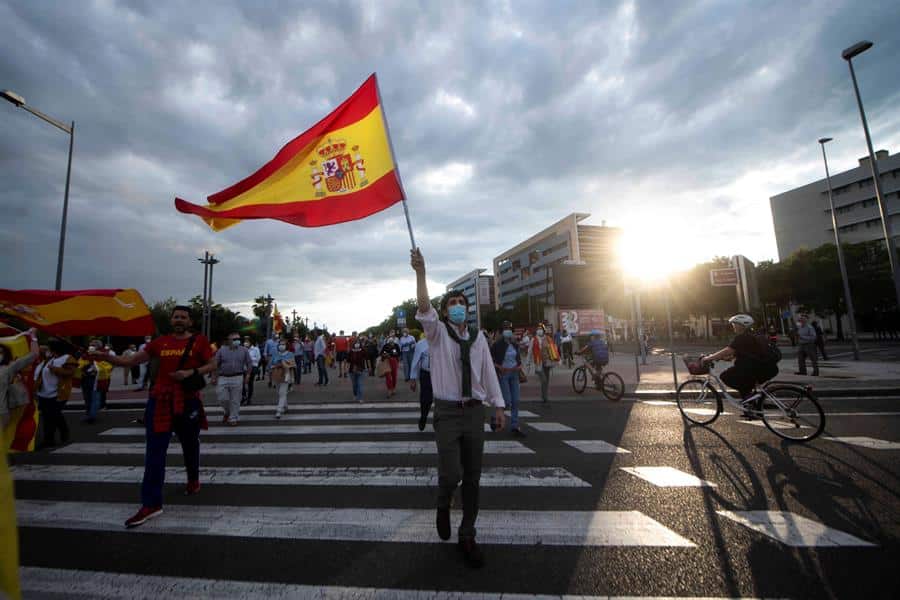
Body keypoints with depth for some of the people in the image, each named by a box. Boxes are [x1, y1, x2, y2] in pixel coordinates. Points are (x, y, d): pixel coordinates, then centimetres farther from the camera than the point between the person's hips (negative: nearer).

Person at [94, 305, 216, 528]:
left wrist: (191, 372, -18)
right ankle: (151, 504, 4)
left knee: (190, 444, 15)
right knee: (154, 451, -1)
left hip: (188, 401, -2)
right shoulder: (160, 342, 7)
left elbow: (212, 365, -4)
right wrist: (107, 358, -4)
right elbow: (131, 361, 10)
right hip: (160, 400, 2)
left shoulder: (199, 340, -3)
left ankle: (193, 480, 41)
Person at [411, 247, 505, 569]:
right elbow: (423, 308, -21)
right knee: (451, 473, -9)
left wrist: (498, 406, 8)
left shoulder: (478, 338, 6)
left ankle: (467, 537, 30)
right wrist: (420, 272, -32)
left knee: (473, 477, 10)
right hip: (447, 412, -3)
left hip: (474, 411, 3)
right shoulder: (437, 333, -3)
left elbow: (489, 372, 8)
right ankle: (443, 506, 29)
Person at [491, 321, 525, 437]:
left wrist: (520, 365, 7)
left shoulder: (515, 344, 8)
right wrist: (498, 366, -15)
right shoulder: (497, 345, -10)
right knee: (507, 401, -6)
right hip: (503, 374, -6)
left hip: (514, 374, 6)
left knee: (515, 401, 5)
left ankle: (515, 427, 15)